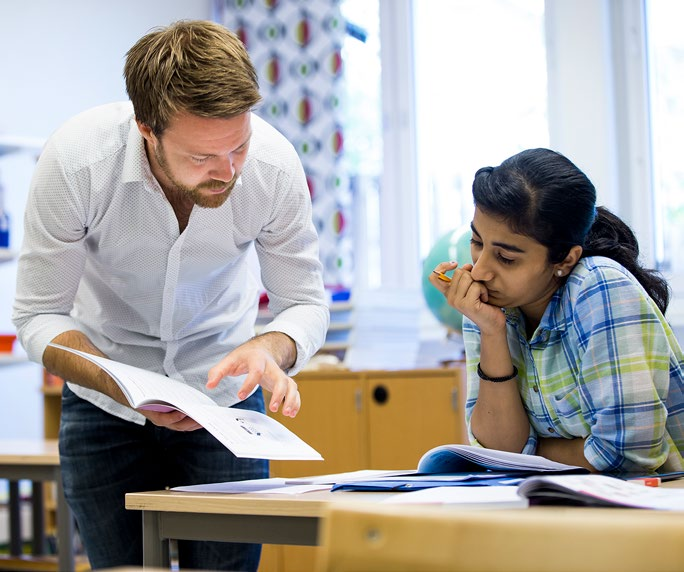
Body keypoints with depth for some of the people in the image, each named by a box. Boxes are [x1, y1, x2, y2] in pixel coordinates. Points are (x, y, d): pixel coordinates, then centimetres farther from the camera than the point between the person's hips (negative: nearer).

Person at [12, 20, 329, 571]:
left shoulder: (274, 164, -23)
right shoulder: (75, 160, -27)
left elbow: (307, 303, -11)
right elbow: (38, 316, -19)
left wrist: (270, 349, -34)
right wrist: (122, 384, -36)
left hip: (223, 400, 1)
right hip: (105, 407, 0)